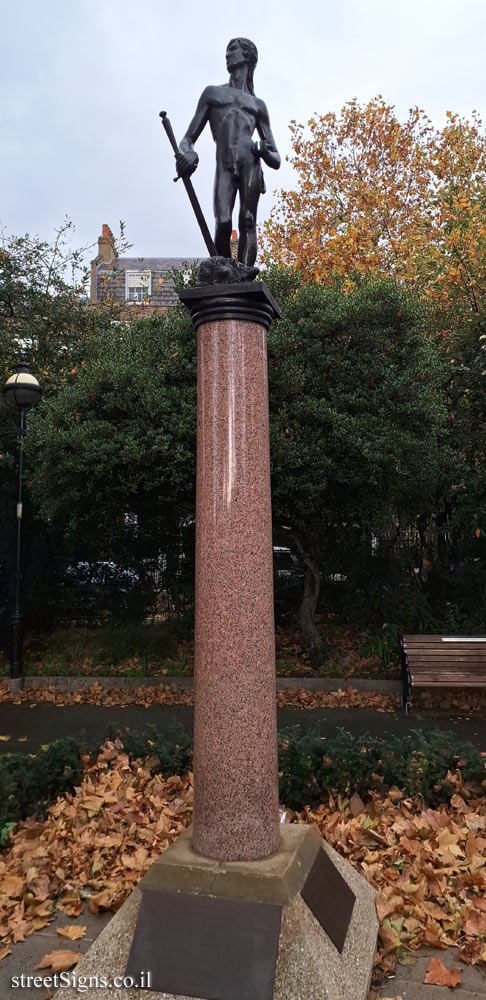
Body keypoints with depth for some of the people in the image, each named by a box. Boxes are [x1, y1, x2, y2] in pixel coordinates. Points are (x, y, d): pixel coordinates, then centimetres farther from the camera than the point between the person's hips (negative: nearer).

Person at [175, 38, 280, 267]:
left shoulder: (258, 105, 27)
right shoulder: (212, 93, 28)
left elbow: (276, 161, 21)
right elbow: (187, 140, 20)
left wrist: (265, 153, -5)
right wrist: (189, 154, -6)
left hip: (250, 164, 0)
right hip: (224, 168, 0)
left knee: (247, 223, -17)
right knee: (223, 224, -20)